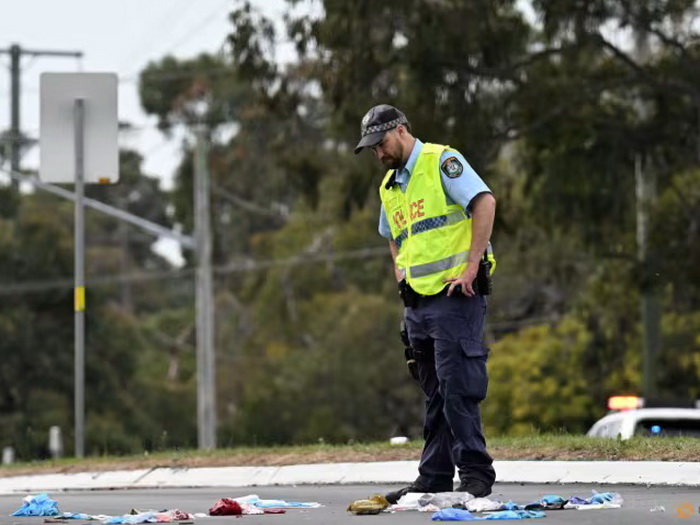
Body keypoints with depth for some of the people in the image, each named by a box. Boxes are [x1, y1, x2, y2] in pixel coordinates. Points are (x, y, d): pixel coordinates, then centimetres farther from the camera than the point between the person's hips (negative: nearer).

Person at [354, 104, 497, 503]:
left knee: (457, 388, -12)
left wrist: (471, 266, -22)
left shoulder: (441, 162, -6)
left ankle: (475, 474, -10)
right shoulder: (389, 187, 20)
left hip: (454, 295, -8)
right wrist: (402, 275, 17)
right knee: (435, 394, 10)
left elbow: (484, 202, -18)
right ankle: (435, 477, 13)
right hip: (418, 302, 8)